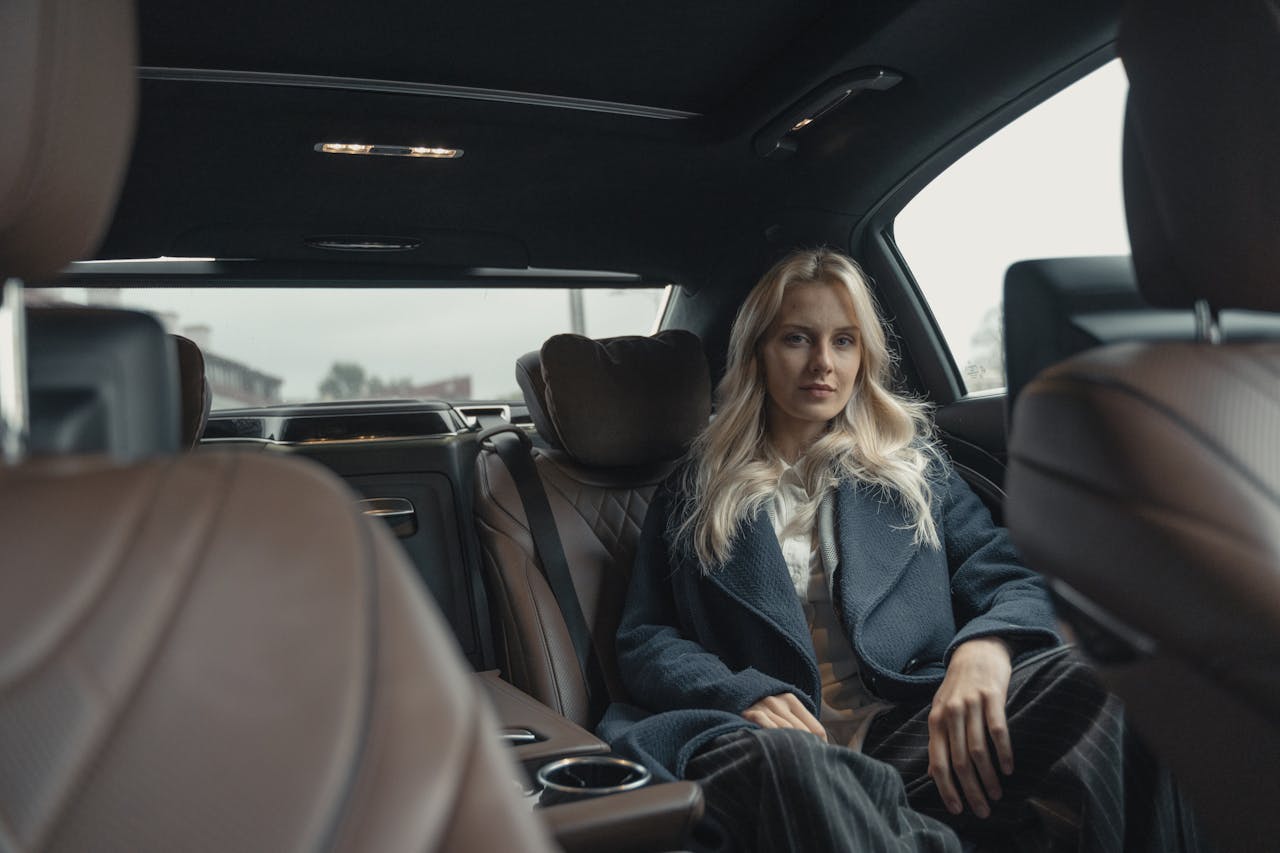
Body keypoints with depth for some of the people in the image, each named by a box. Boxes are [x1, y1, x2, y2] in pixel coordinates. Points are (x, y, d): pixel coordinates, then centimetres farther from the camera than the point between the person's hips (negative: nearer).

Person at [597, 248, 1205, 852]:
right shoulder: (694, 493, 18)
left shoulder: (911, 466, 21)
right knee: (773, 757, -39)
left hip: (918, 730, 1)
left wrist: (985, 646, -14)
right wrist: (743, 695, -11)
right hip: (782, 737, 0)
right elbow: (643, 641, 11)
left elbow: (1015, 581, 11)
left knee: (1088, 682, -30)